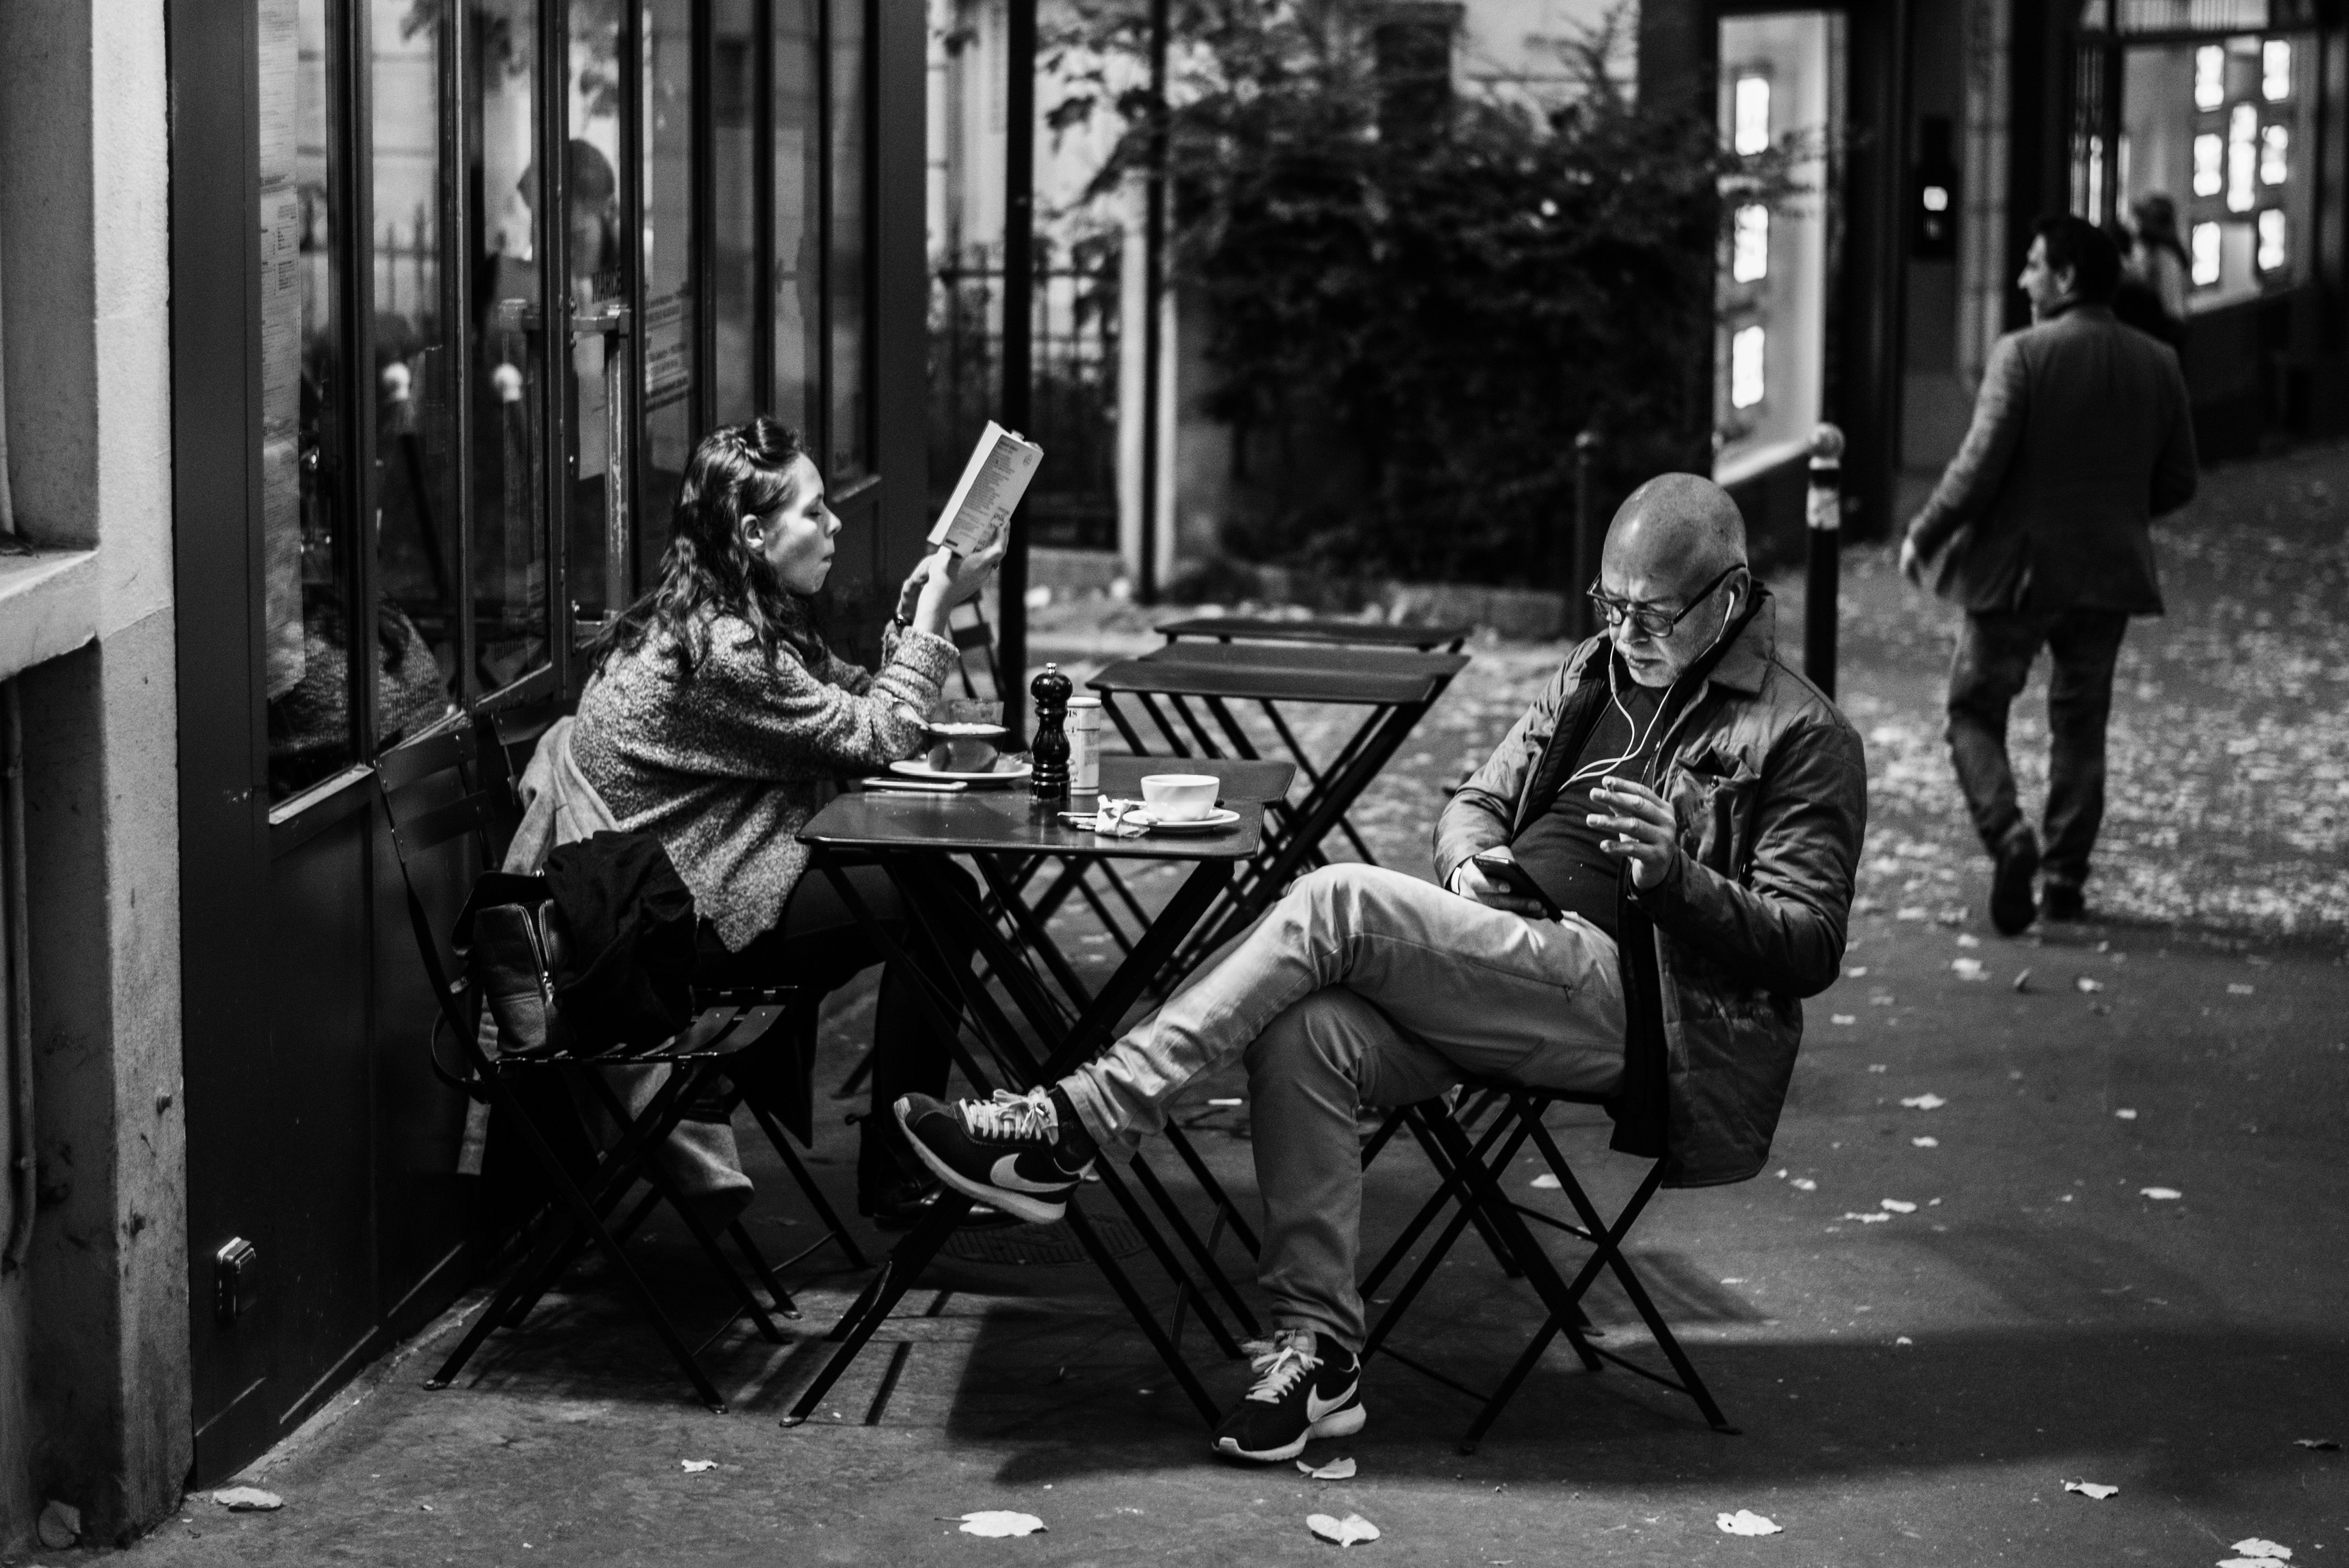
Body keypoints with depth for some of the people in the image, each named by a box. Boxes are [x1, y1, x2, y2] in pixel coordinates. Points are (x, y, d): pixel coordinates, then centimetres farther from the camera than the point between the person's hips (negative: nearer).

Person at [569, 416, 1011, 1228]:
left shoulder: (745, 621, 9)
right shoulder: (719, 646, -23)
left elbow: (861, 699, 12)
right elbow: (871, 739, -17)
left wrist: (918, 610, -2)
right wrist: (935, 613, -12)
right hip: (678, 918, -10)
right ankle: (898, 1181, -2)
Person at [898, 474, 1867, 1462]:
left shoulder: (1802, 736, -1)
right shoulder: (1597, 672, 21)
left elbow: (1809, 949, -6)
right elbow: (1479, 799, 26)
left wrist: (1677, 875, -23)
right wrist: (1470, 856, 1)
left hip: (1626, 1002, -7)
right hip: (1503, 977, 7)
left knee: (1337, 903, -25)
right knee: (1305, 1031, -25)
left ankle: (1072, 1131, -26)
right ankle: (1318, 1352, -19)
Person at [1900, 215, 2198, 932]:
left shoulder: (2024, 355, -14)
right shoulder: (2158, 365, 3)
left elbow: (1979, 468, -17)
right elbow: (2178, 484, 7)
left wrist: (1923, 536, -4)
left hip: (2017, 568, -5)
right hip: (2108, 575, 5)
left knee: (1975, 713, 7)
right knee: (2080, 726, 15)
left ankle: (2009, 838, -15)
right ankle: (2065, 883, 15)